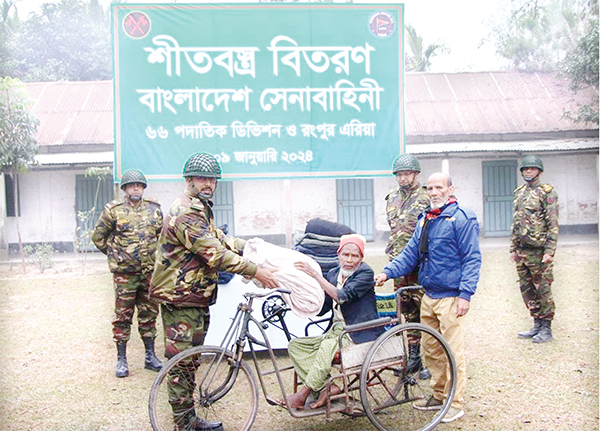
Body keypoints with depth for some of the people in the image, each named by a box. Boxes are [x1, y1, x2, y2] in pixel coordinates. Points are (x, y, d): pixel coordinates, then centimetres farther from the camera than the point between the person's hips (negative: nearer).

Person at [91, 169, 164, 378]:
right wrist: (113, 254, 6)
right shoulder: (113, 209, -2)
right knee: (123, 316, 2)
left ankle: (150, 356, 21)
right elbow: (98, 236, 7)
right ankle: (121, 359, 13)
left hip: (150, 272, 3)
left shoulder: (154, 209, 7)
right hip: (125, 272, -3)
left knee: (149, 314, 10)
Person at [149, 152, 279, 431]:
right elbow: (215, 254, -26)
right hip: (180, 299, -11)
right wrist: (255, 271, -25)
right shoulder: (185, 213, -20)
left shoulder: (201, 210, 17)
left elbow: (219, 239, 18)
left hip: (195, 298, 11)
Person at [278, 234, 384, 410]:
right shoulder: (333, 274, 11)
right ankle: (328, 387, -19)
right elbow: (321, 308, 6)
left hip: (360, 334, -7)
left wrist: (315, 275, -24)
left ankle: (303, 394, -20)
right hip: (337, 330, 8)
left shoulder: (365, 273, -9)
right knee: (295, 345, -6)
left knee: (328, 346, -33)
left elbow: (342, 296, -24)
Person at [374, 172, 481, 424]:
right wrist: (388, 272, 2)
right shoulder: (425, 220, 14)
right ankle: (438, 396, 29)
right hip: (428, 296, 7)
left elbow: (472, 259, -10)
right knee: (430, 350, 14)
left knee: (453, 351, -2)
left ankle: (456, 403, 11)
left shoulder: (462, 218, -8)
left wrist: (466, 294, -17)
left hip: (450, 297, -7)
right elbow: (411, 253, 16)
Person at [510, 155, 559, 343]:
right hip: (521, 251, 7)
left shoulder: (547, 192, -5)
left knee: (543, 289, 0)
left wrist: (549, 251, -16)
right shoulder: (519, 192, 15)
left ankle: (546, 329, 10)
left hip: (539, 250, -7)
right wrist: (513, 248, 15)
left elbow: (553, 224, -10)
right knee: (526, 289, 11)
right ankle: (537, 325, 23)